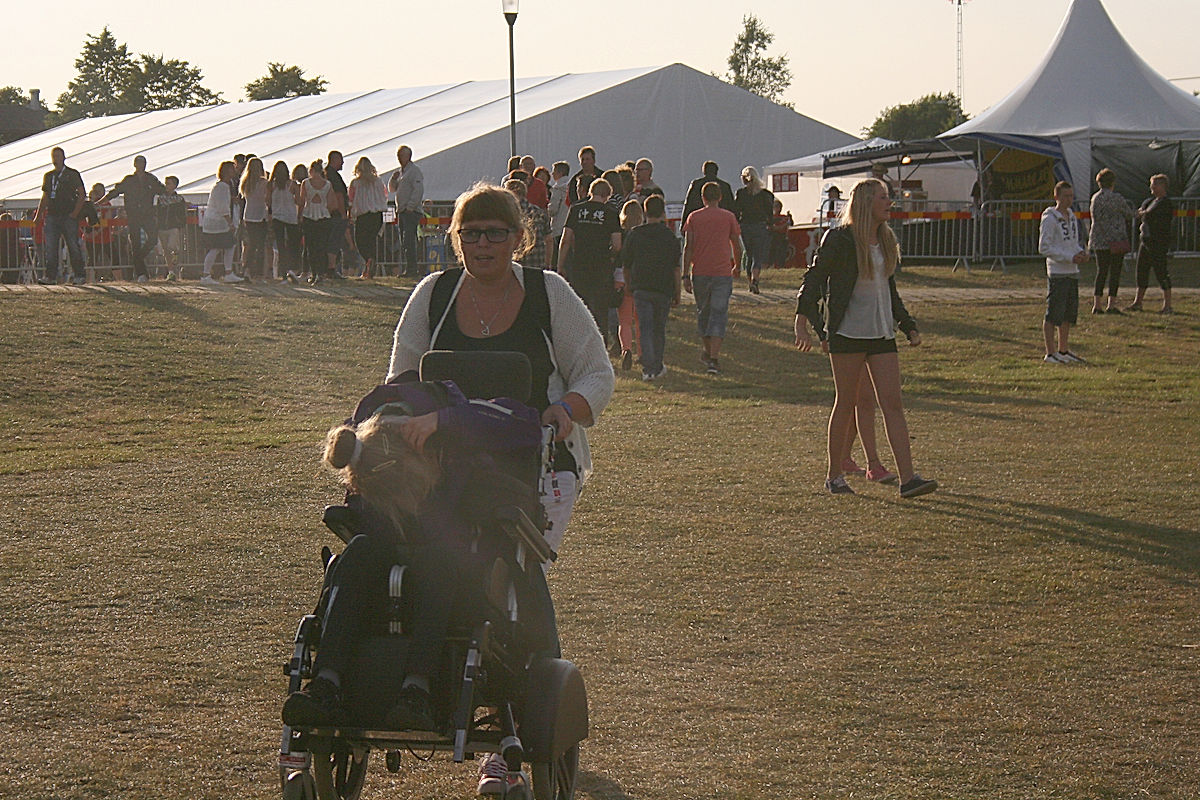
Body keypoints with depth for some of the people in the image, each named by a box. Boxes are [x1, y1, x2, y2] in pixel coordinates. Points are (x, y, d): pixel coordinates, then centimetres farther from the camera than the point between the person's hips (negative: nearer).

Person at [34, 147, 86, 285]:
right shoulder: (48, 176, 17)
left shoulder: (73, 174, 4)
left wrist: (75, 212, -10)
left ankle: (79, 275, 1)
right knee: (49, 247, -4)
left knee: (73, 246, -4)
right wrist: (38, 215, 14)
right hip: (51, 215, 4)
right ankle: (50, 276, -3)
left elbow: (81, 195, 0)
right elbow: (45, 197, 21)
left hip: (69, 216, -4)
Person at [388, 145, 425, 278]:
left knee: (408, 241, -13)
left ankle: (411, 269, -14)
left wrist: (410, 207, -20)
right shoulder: (401, 171, 20)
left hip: (411, 211, -9)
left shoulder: (414, 170, -7)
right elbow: (392, 189, 26)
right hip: (401, 211, 9)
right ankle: (413, 268, 13)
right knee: (404, 243, 9)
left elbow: (418, 190, -15)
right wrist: (393, 178, 6)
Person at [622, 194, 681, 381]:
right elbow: (676, 269, -3)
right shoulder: (670, 236, -3)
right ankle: (657, 367, 23)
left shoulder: (634, 235, 2)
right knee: (659, 329, 14)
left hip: (640, 288, 0)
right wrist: (677, 294, 3)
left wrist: (629, 286, 22)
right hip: (663, 289, 0)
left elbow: (626, 265, 9)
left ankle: (648, 368, -13)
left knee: (644, 329, -1)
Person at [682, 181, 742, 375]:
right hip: (723, 272, -1)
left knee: (703, 312, 19)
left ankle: (706, 351, 32)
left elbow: (688, 247, -1)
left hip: (699, 273, 1)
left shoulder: (694, 217, 3)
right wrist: (737, 265, 27)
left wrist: (686, 276, 1)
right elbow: (737, 246, 8)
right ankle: (714, 358, -14)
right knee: (719, 315, -3)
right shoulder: (729, 217, 2)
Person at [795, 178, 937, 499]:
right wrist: (802, 322, -15)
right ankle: (834, 476, 15)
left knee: (893, 403, -3)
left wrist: (909, 327, 21)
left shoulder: (886, 241, 14)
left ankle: (908, 478, -10)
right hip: (847, 333, -6)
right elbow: (813, 279, -7)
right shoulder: (840, 240, -7)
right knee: (846, 403, 2)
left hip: (882, 334, 6)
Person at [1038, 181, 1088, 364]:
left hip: (1072, 272, 8)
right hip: (1057, 272, -8)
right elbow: (1044, 247, -14)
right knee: (1053, 315, -5)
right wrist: (1070, 257, -17)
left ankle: (1064, 351, 22)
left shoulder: (1072, 216, 15)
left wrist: (1081, 252, 3)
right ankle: (1050, 354, -1)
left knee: (1069, 314, 12)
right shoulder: (1050, 218, -10)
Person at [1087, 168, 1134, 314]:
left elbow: (1095, 218, 11)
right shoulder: (1117, 199, -11)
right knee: (1115, 272, 1)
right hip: (1116, 240, -5)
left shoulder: (1095, 198, 5)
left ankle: (1096, 304, 5)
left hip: (1099, 242, 5)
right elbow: (1130, 215, -1)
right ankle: (1111, 304, -1)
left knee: (1101, 272, 10)